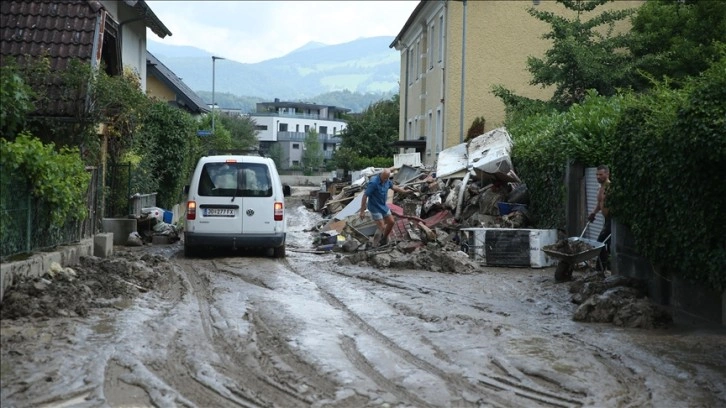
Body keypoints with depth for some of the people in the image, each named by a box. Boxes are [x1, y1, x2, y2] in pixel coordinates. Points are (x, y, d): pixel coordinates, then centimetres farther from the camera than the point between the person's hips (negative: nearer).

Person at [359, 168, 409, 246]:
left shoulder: (387, 180, -5)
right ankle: (376, 242, 12)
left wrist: (404, 191, 30)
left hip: (383, 206, 8)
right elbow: (365, 196, -25)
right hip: (375, 208, -8)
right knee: (382, 227, -9)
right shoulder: (373, 183, -28)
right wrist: (362, 211, -24)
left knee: (391, 222, 14)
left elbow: (393, 186, 17)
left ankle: (384, 239, 34)